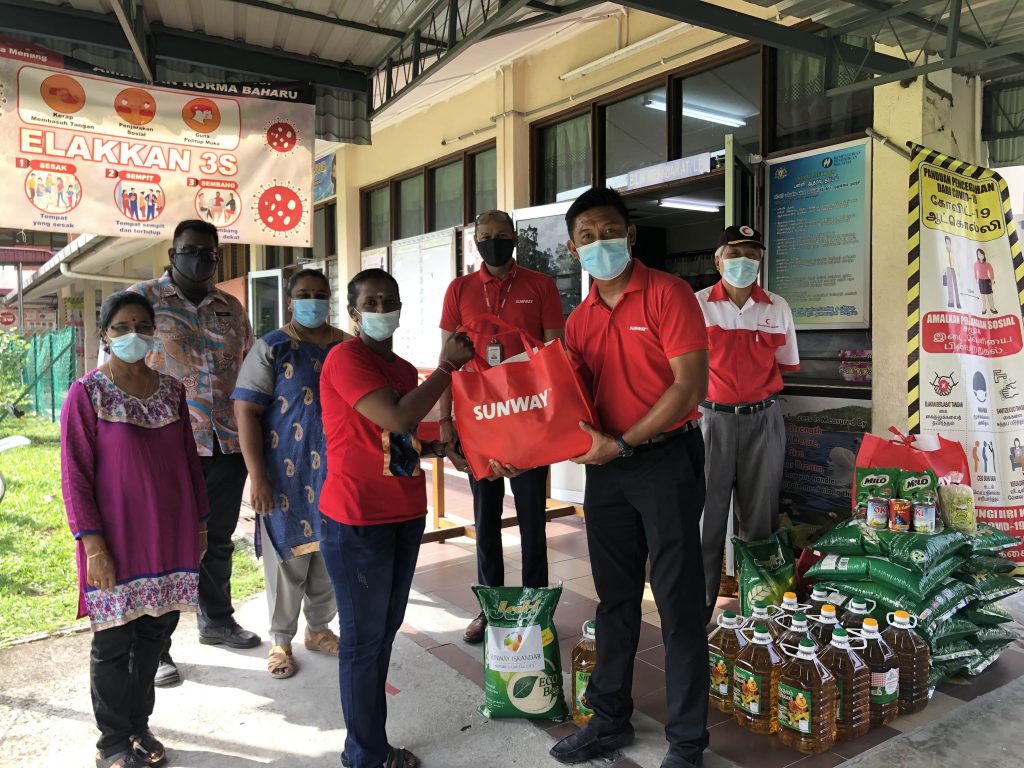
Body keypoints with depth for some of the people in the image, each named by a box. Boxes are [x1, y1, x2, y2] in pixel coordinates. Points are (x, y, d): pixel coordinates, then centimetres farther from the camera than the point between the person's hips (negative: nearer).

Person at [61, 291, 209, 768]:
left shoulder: (171, 389, 6)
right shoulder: (87, 394, -9)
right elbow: (75, 475, -10)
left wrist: (199, 522, 12)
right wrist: (93, 545, -14)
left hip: (170, 534, 5)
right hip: (117, 540, -4)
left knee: (155, 630, 14)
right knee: (114, 642, 7)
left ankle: (139, 724, 33)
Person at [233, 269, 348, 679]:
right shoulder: (273, 348, -5)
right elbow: (245, 410, -9)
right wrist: (256, 475, -15)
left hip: (337, 473, 4)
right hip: (287, 475, -4)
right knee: (287, 557, 5)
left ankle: (319, 628, 33)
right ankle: (280, 641, 24)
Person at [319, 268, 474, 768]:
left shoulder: (405, 370, 11)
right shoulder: (345, 358, -13)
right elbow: (395, 418, -25)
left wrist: (442, 447, 6)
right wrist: (447, 366, -16)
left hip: (405, 516, 8)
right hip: (357, 521, -8)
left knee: (385, 631, 17)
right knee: (363, 639, 4)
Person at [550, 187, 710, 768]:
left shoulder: (667, 294, -9)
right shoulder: (579, 320, 10)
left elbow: (690, 384, -16)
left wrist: (621, 444, -18)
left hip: (667, 458, -6)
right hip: (606, 466, 6)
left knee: (678, 601, 3)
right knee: (615, 599, 16)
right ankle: (610, 720, 32)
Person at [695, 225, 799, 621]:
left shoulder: (777, 307, 7)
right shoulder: (698, 305, 0)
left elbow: (785, 365, 14)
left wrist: (752, 384, 4)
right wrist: (721, 384, -3)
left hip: (762, 420, 2)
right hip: (712, 419, -2)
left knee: (760, 517, 9)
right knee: (707, 516, -1)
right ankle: (699, 610, 9)